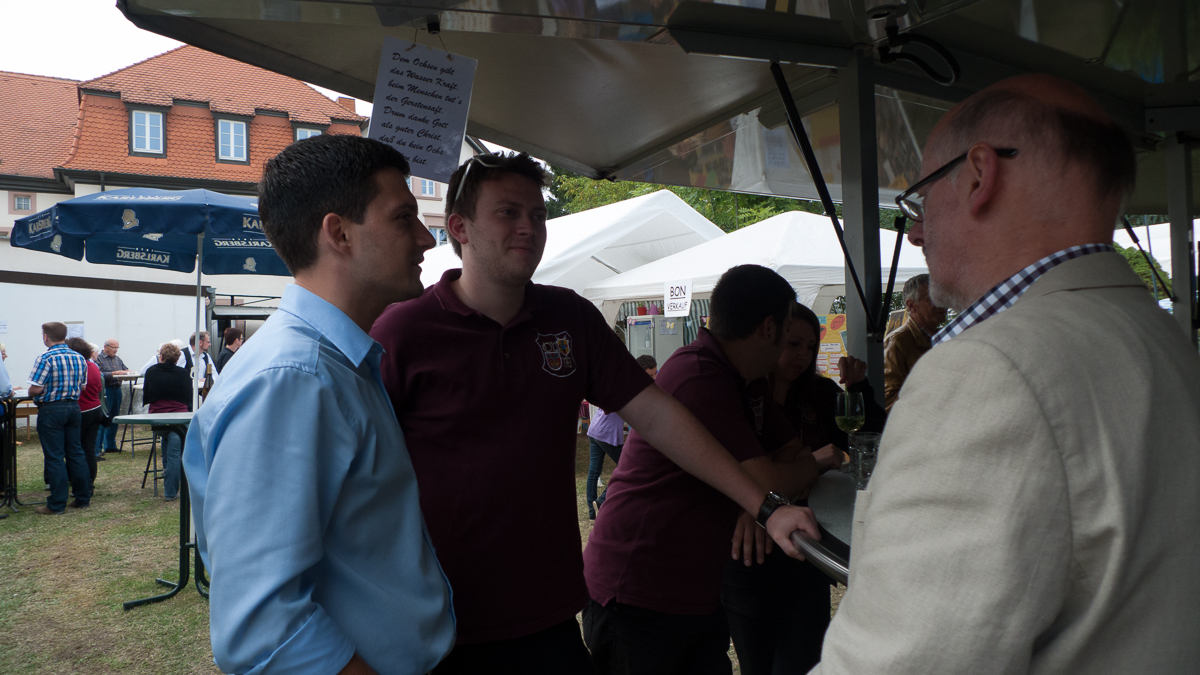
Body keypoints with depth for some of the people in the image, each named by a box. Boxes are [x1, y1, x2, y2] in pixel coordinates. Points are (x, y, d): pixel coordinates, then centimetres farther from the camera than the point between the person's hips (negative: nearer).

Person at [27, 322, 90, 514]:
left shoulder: (45, 358, -14)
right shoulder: (79, 358, 6)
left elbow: (36, 389, -16)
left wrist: (30, 392, 5)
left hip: (51, 410, -6)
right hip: (73, 407, 6)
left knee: (54, 457, -1)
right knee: (76, 453, 12)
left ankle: (57, 504, 4)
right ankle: (83, 498, 17)